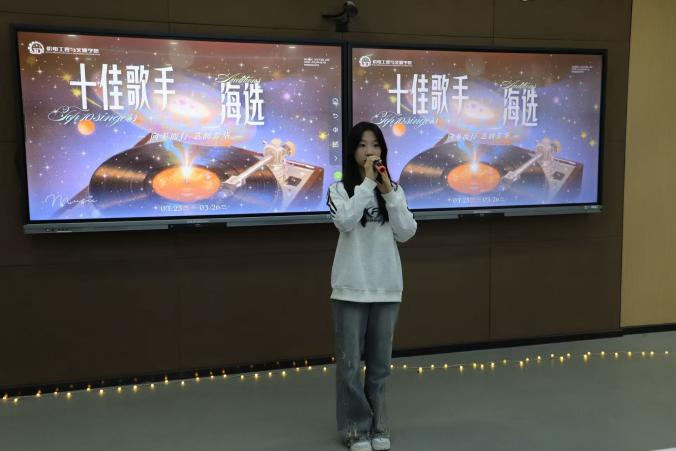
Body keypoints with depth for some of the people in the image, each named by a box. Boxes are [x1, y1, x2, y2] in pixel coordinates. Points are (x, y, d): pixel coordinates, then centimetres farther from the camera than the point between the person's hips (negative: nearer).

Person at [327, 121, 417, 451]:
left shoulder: (394, 189, 8)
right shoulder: (339, 189, -3)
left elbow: (406, 233, -3)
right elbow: (345, 222, -22)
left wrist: (389, 193, -11)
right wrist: (367, 182, -18)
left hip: (386, 288, 3)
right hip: (351, 289, -3)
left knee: (380, 363, 13)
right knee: (349, 363, 5)